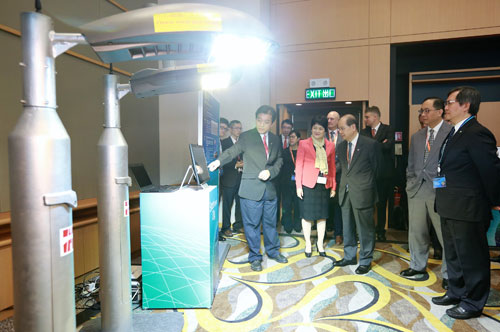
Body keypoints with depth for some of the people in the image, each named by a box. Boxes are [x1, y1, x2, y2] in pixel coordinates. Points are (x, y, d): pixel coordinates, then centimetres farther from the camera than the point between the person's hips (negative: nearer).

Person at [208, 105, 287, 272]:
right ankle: (255, 257, 22)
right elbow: (232, 151, -10)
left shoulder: (275, 139, 10)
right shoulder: (246, 137, -2)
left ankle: (273, 251, 37)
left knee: (270, 222, 17)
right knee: (252, 224, 4)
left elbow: (279, 160, 13)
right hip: (251, 189, -4)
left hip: (269, 188, 4)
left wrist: (270, 172, -7)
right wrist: (219, 161, -30)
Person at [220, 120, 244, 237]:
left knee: (240, 203, 11)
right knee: (227, 205, 3)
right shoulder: (224, 143, -3)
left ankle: (238, 225, 25)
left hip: (241, 178, 5)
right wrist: (236, 165, -17)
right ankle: (225, 228, 14)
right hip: (229, 178, -5)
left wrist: (243, 164, -6)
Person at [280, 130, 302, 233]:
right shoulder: (285, 152, 8)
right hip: (287, 183, 1)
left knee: (298, 205, 6)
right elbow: (281, 167, 3)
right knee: (287, 205, 2)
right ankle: (287, 226, 13)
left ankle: (297, 225, 19)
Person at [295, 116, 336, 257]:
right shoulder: (304, 144, 1)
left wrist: (333, 186, 7)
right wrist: (298, 186, -7)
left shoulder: (330, 146, 9)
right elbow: (299, 165, -1)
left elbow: (332, 167, 11)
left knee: (322, 215, 9)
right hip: (308, 184, -2)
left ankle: (320, 243, 25)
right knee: (307, 215, 4)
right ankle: (308, 244, 20)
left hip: (324, 185, 3)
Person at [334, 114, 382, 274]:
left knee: (365, 229, 5)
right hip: (345, 193, 6)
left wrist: (366, 187, 5)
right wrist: (344, 185, 8)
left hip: (362, 194, -6)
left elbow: (376, 169, 0)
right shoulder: (341, 146, 9)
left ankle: (365, 261, 20)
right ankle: (349, 256, 31)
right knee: (347, 227, 16)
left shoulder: (370, 144, -8)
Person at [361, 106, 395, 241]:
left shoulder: (388, 129, -1)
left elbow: (388, 145, -17)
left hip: (383, 172, -2)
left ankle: (380, 231, 19)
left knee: (382, 203, 7)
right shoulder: (363, 131, 10)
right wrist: (380, 144, -12)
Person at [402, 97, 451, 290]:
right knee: (416, 232, 14)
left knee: (445, 234, 3)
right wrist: (410, 184, 9)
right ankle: (418, 266, 32)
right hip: (417, 190, 6)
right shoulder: (417, 137, 15)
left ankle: (449, 274, 20)